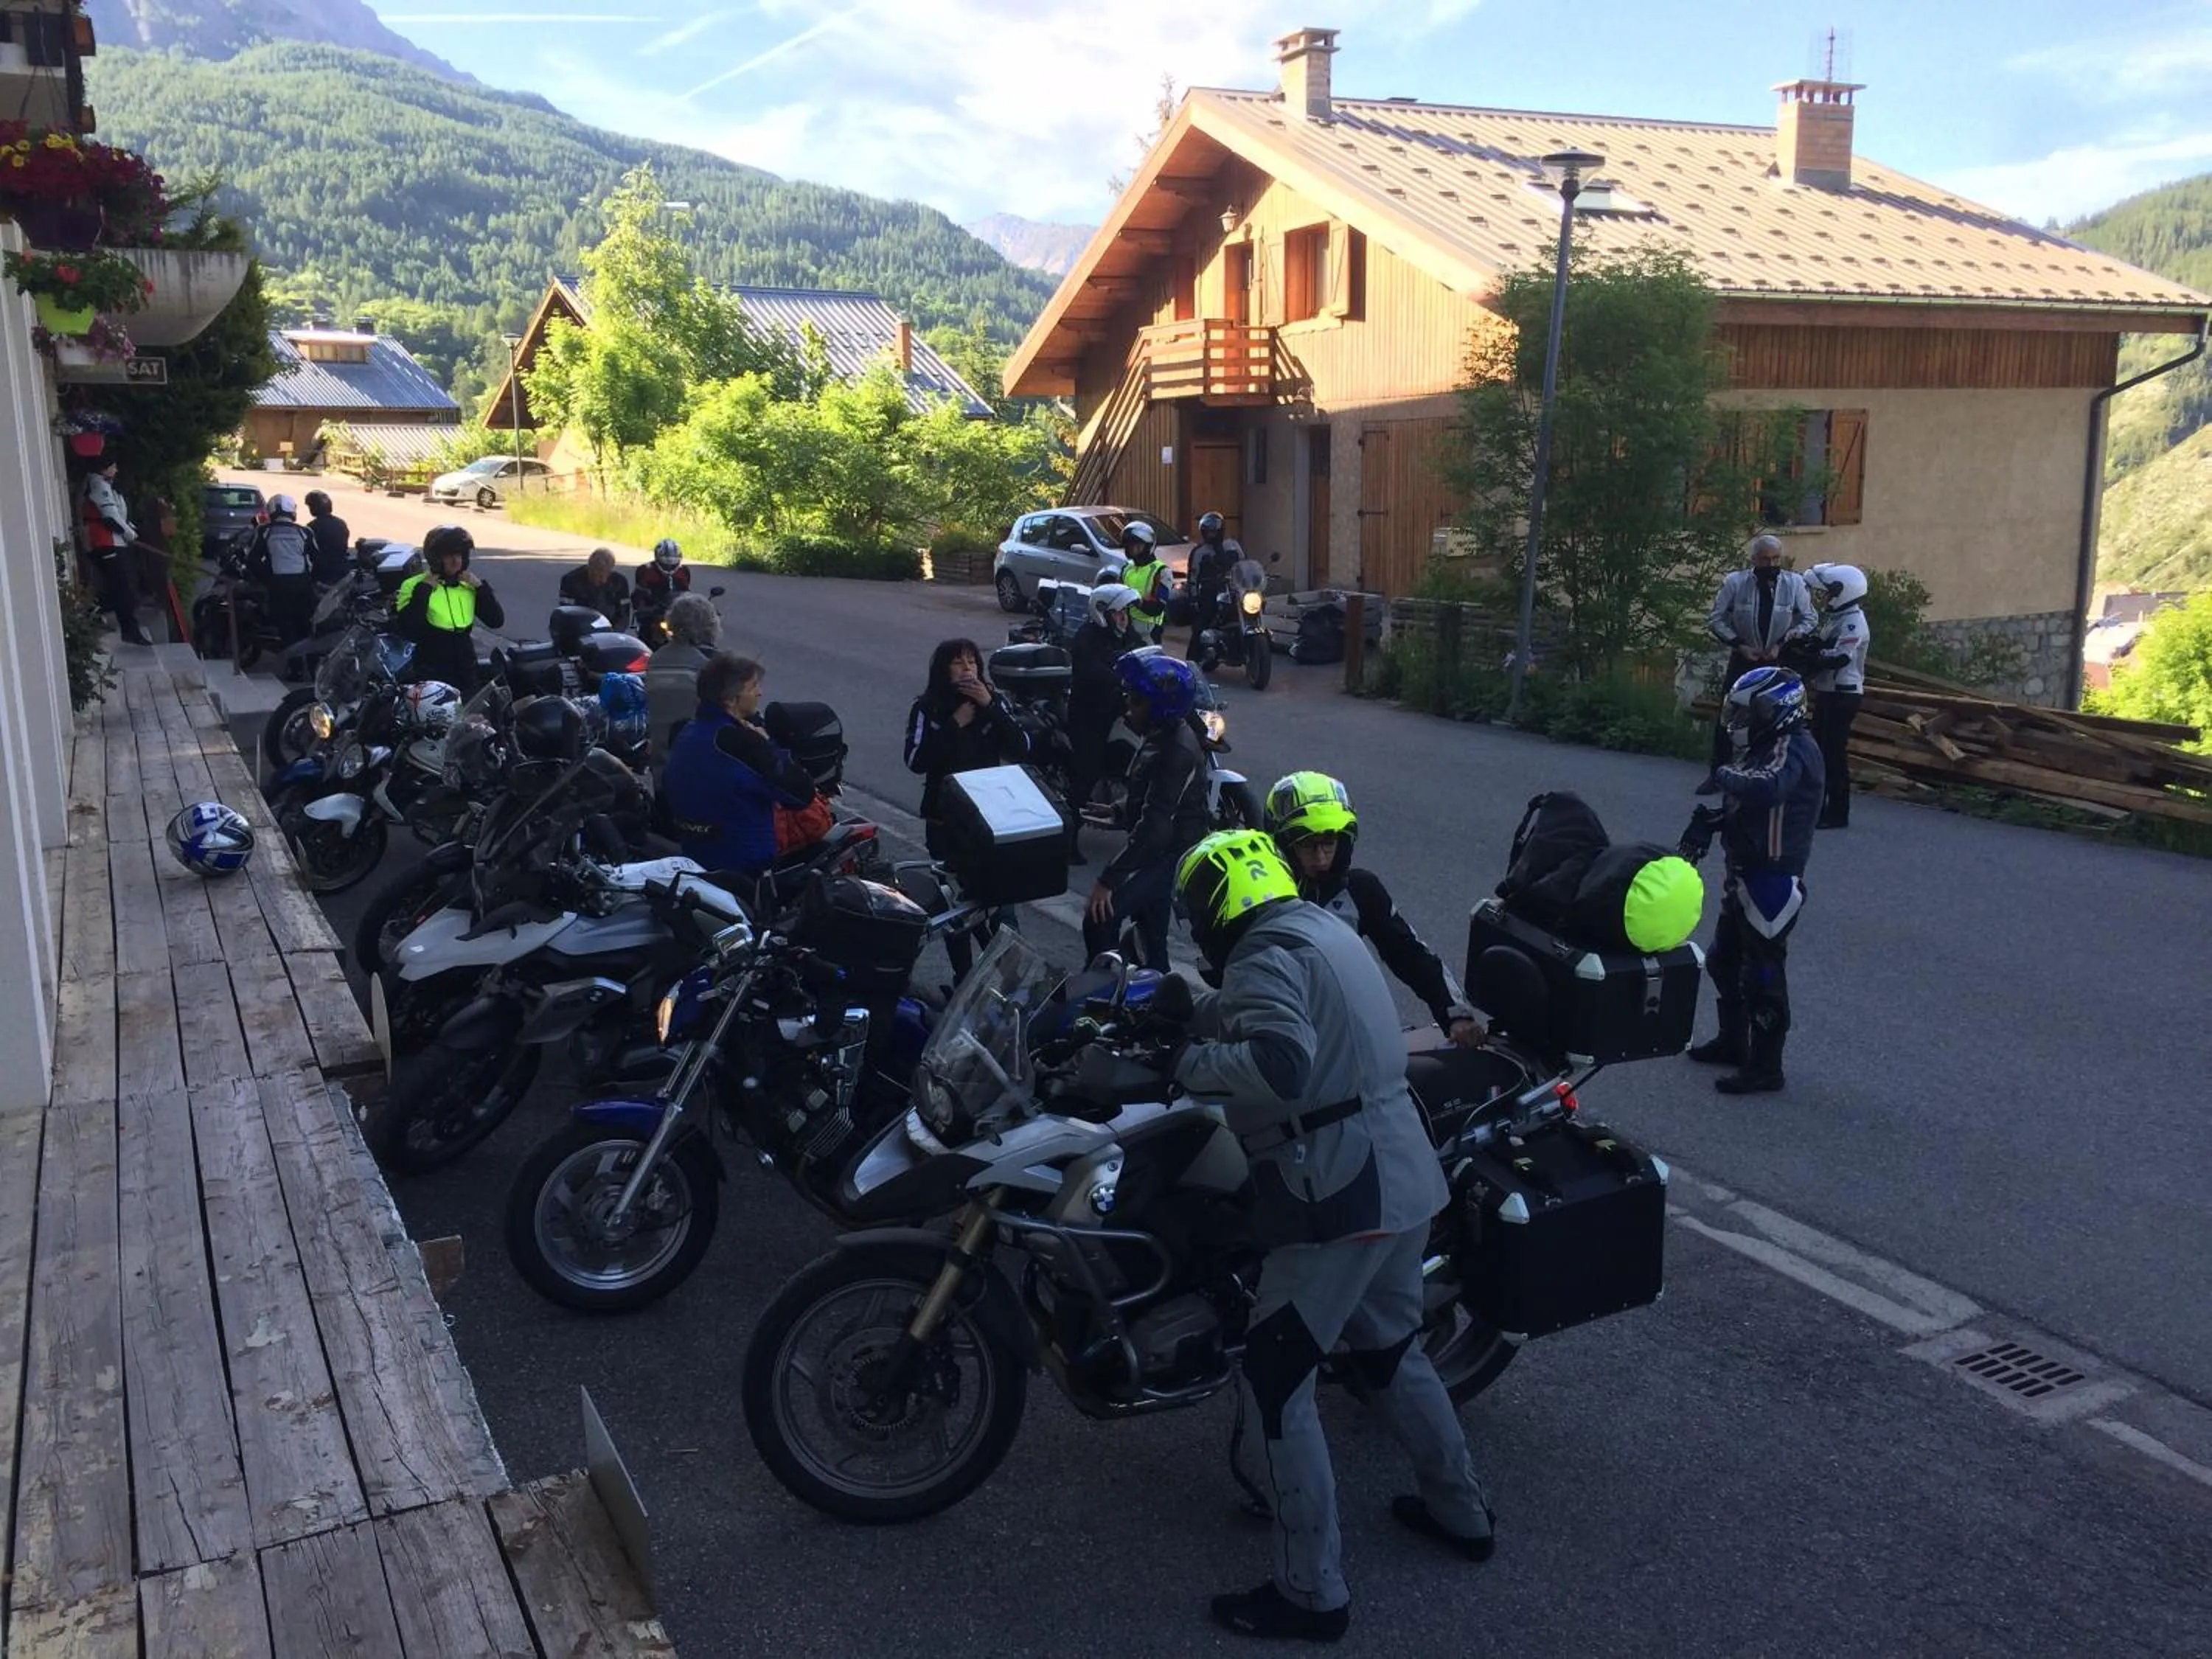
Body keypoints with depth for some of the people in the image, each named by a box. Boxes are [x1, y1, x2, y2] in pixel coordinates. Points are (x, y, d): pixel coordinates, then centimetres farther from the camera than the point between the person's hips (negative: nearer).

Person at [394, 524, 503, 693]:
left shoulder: (470, 586, 8)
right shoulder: (416, 586, -7)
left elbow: (497, 621, 0)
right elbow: (409, 628, -21)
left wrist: (481, 587, -7)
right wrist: (423, 590, -21)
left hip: (466, 672, 5)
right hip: (431, 675, -5)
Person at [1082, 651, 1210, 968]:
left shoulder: (1177, 751, -27)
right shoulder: (1165, 735, 4)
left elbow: (1155, 826, -32)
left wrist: (1108, 880, -32)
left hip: (1169, 856, -10)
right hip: (1160, 851, 10)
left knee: (1100, 920, -20)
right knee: (1150, 934, 21)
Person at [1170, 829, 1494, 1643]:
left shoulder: (1266, 954, -15)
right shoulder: (1322, 929, 15)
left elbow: (1280, 1063, -31)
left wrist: (1184, 1062, -19)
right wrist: (1184, 1015, 18)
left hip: (1337, 1194, -10)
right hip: (1402, 1178, 10)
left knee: (1273, 1385, -1)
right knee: (1390, 1351, 27)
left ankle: (1311, 1592, 7)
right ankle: (1462, 1511, 43)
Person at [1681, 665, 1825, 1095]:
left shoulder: (1793, 749, -18)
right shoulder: (1763, 748, 14)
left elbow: (1768, 788, -40)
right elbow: (1737, 803, 17)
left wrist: (1727, 776, -24)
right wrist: (1706, 822, -1)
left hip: (1772, 878, -11)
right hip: (1745, 874, 11)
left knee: (1763, 971, -4)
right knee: (1724, 960, 21)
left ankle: (1765, 1067, 4)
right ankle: (1733, 1042, 36)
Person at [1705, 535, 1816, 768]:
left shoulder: (1795, 583, -7)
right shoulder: (1735, 581, -8)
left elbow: (1809, 621, -1)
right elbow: (1716, 619, -3)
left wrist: (1782, 643, -13)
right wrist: (1740, 645, -13)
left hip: (1781, 663, 0)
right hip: (1743, 660, 0)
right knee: (1729, 716, 1)